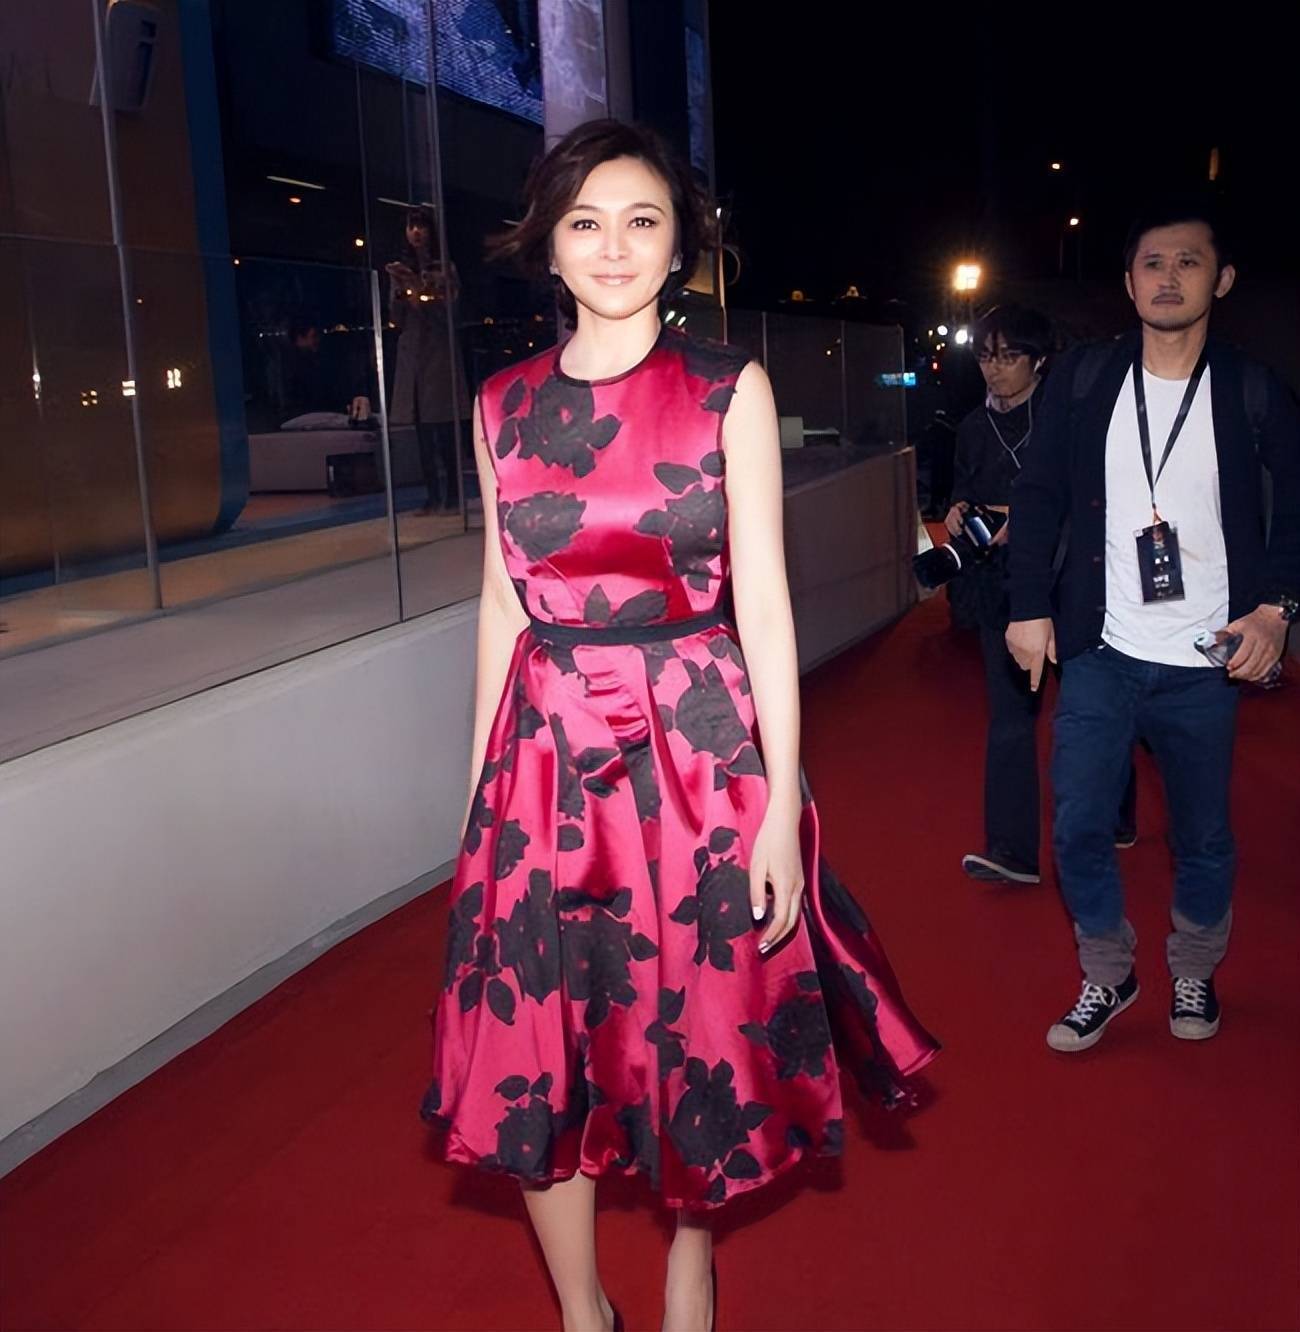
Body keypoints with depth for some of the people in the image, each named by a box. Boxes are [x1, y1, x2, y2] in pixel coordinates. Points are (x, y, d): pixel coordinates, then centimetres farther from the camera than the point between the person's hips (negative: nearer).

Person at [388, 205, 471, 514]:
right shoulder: (401, 270, 14)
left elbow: (446, 312, -3)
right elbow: (397, 320, 10)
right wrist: (400, 290, -6)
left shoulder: (444, 268, 5)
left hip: (439, 352, -4)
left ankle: (452, 496, -6)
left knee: (445, 430, -8)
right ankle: (433, 497, 4)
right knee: (423, 433, 2)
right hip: (411, 353, 4)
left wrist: (419, 291, -15)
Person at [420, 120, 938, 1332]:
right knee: (537, 1047, 8)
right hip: (545, 754, 3)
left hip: (697, 746, -2)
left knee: (700, 1026, 11)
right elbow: (502, 602, 9)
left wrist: (781, 803, -9)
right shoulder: (504, 405, 5)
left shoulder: (730, 390, -2)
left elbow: (762, 597, -5)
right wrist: (480, 782, 8)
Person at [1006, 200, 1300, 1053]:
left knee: (1204, 838, 11)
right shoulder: (1084, 380, 0)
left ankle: (1195, 974, 35)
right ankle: (1108, 977, 23)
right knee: (1078, 828, 1)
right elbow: (1042, 496, 4)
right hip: (1102, 655, 1)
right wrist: (1030, 607, -2)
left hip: (1205, 664, 0)